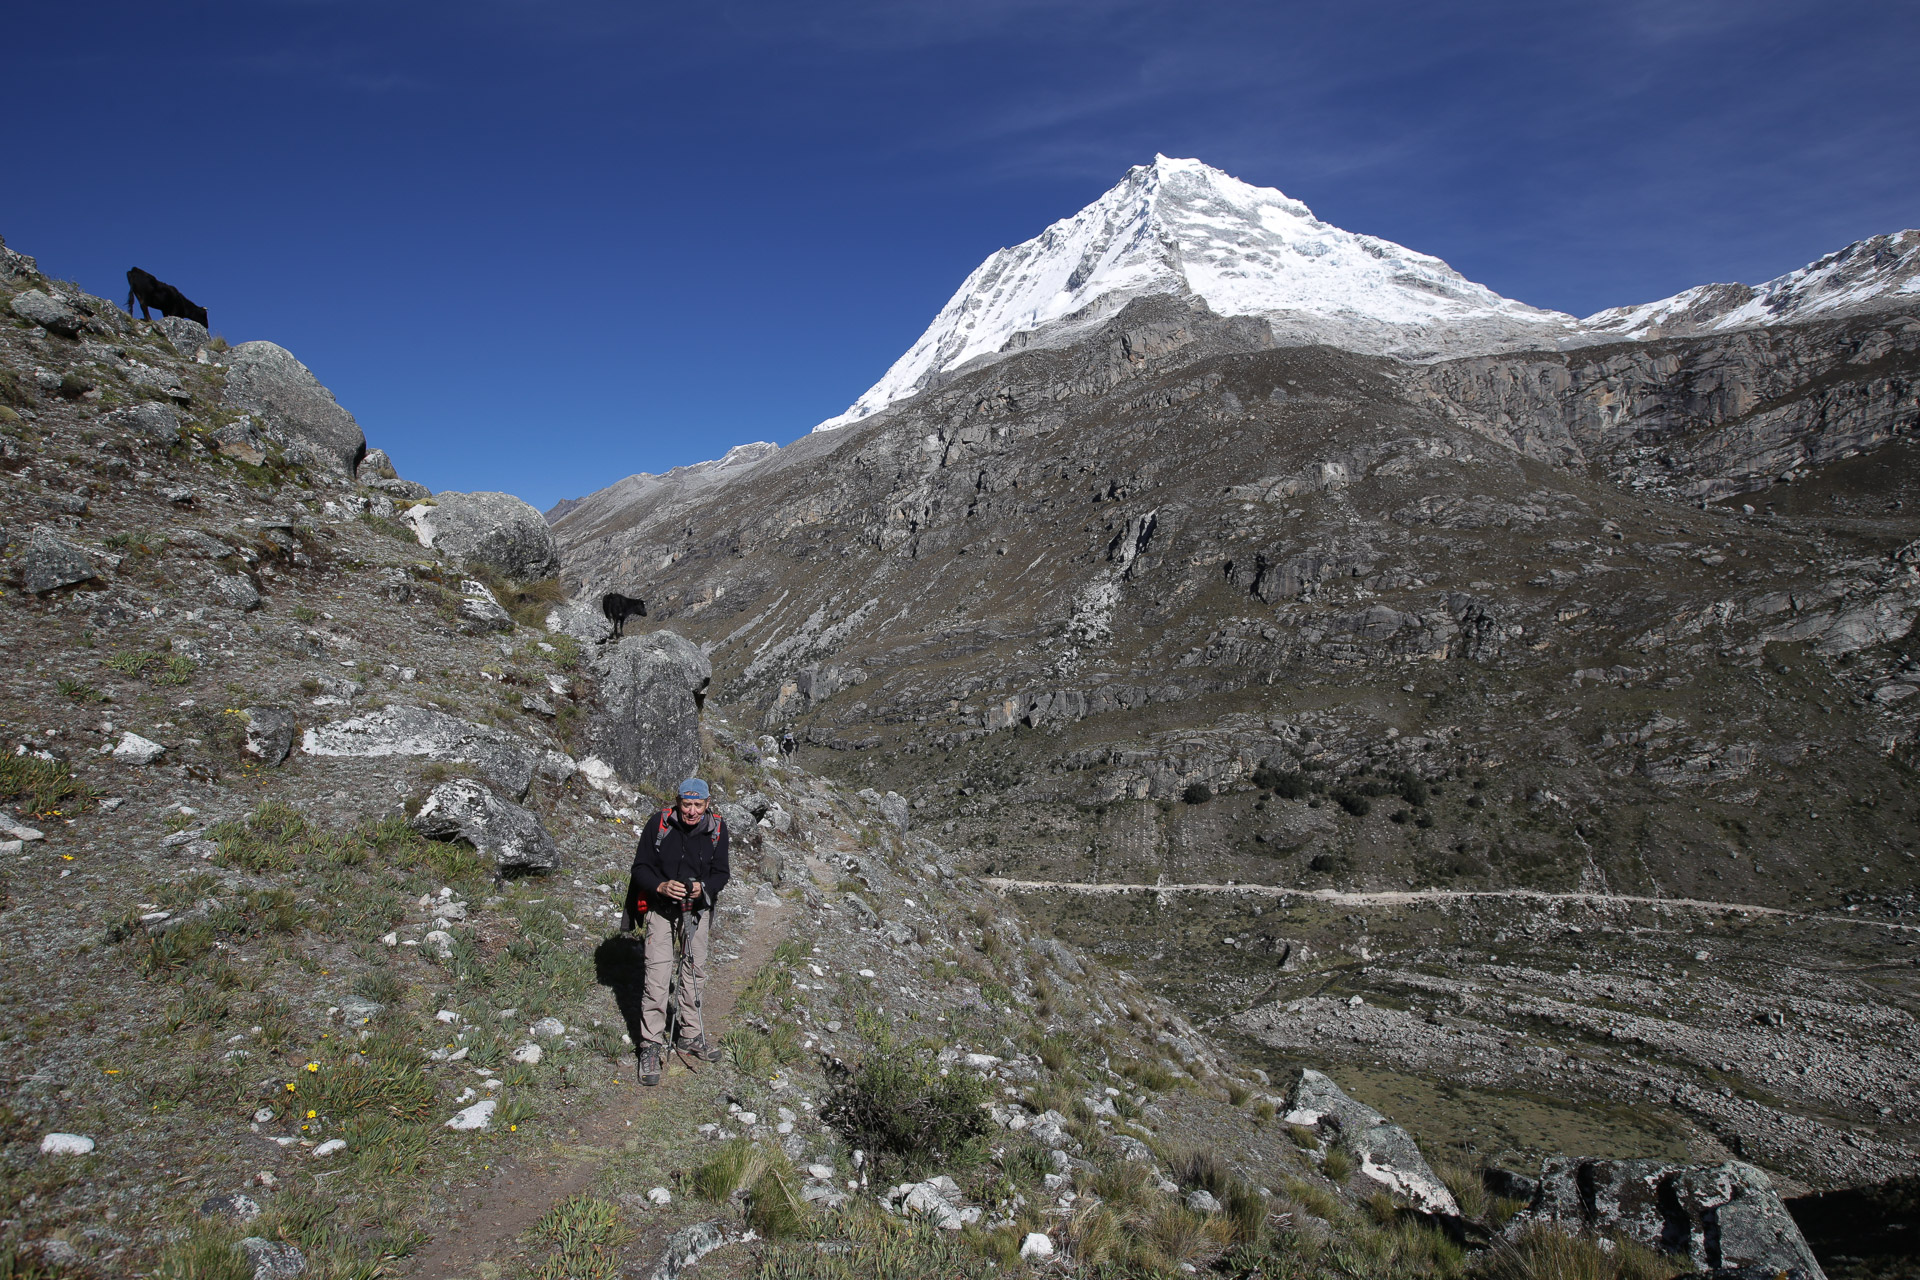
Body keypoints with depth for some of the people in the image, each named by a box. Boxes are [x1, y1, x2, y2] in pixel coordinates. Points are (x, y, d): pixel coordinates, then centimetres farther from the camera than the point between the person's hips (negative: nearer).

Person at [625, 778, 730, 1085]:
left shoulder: (717, 828, -9)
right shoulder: (659, 823, -15)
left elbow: (721, 872, -2)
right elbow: (640, 867, -11)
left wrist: (704, 887, -24)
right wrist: (661, 886, -29)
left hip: (698, 907, 3)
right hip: (662, 906, -3)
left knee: (696, 970, 11)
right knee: (658, 973, -9)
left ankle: (690, 1035, 28)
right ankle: (652, 1045, 1)